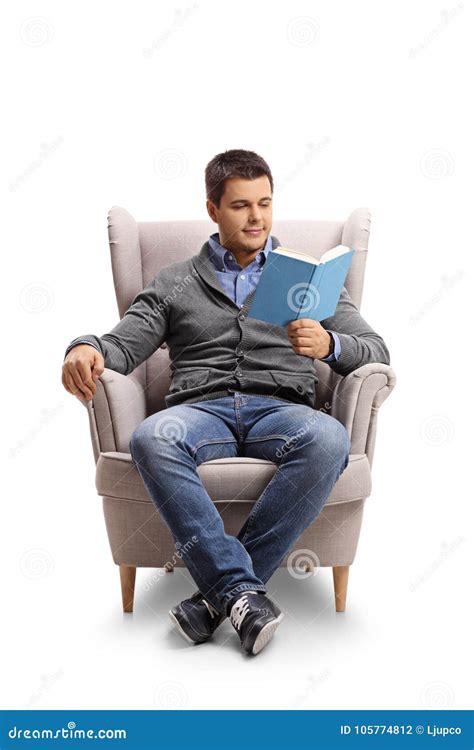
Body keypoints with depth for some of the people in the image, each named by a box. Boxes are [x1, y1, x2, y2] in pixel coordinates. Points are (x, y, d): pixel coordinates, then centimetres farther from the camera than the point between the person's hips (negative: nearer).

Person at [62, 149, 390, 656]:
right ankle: (242, 591, -33)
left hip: (280, 409, 1)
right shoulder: (174, 283, 22)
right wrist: (87, 349, -14)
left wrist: (328, 343, -10)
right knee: (151, 439, -36)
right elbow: (124, 345, 11)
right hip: (201, 408, 0)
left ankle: (221, 589, -28)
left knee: (329, 439, -36)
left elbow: (375, 351, 13)